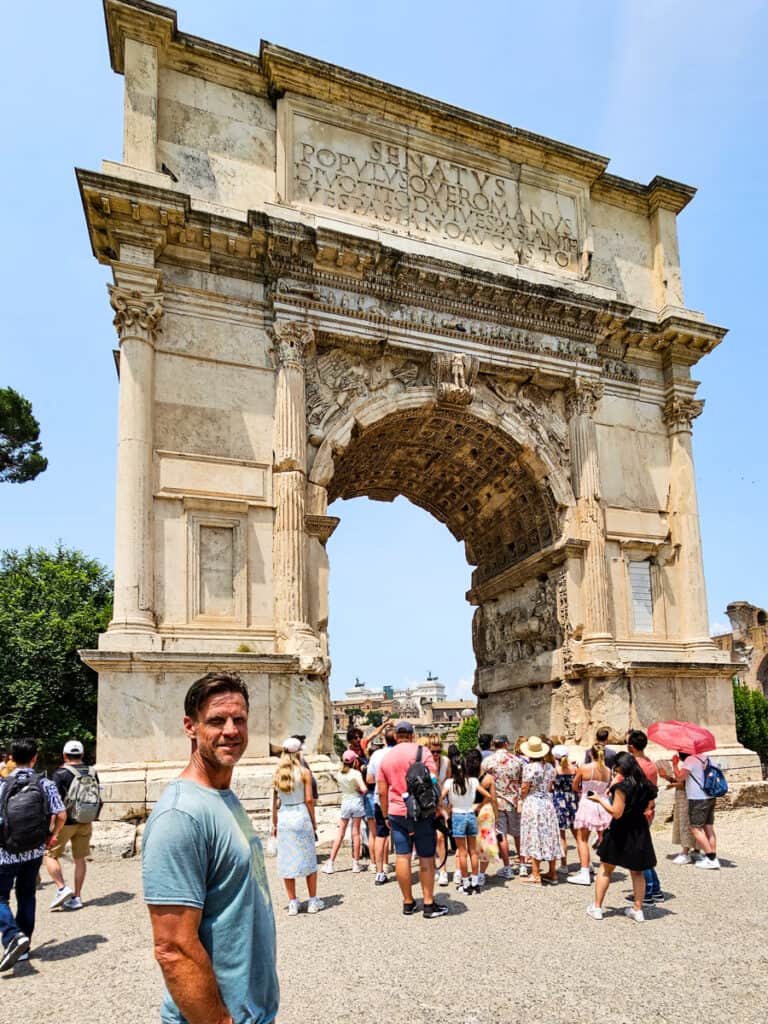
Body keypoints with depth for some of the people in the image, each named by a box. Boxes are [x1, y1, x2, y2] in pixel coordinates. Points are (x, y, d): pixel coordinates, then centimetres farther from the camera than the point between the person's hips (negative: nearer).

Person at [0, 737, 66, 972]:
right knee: (27, 896, 18)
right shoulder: (45, 784, -6)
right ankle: (23, 947, 24)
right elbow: (61, 815, -6)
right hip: (35, 851, 3)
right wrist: (51, 837, 13)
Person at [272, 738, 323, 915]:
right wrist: (314, 822, 3)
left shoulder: (277, 773, 2)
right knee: (309, 859, 9)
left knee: (287, 861, 9)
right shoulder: (304, 772, -7)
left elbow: (274, 801, 5)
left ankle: (293, 903, 13)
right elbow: (309, 800, -7)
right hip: (301, 815, -3)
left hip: (283, 818, 3)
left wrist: (274, 823, 14)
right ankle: (313, 901, 14)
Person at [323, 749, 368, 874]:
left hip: (345, 802, 3)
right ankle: (356, 863, 12)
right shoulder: (356, 773, -13)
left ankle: (330, 863, 8)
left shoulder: (340, 774, -1)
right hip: (356, 802, -3)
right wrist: (361, 792, 1)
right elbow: (364, 789, -22)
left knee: (340, 833, 9)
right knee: (356, 833, 6)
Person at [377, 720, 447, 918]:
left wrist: (386, 816, 18)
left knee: (402, 857, 8)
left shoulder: (386, 758, 7)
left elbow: (382, 792, 9)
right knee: (426, 858, 4)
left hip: (396, 813, 4)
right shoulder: (421, 751, -5)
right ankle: (429, 904, 6)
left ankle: (408, 902, 16)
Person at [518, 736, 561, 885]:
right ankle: (552, 873, 22)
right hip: (547, 803, 6)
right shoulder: (550, 767, 2)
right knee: (549, 837, 13)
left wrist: (523, 801, 7)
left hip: (532, 803, -6)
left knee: (534, 839, 0)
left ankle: (535, 875, 3)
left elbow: (525, 789, -11)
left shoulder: (529, 767, -15)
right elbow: (550, 788, 7)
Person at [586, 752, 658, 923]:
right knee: (637, 872, 17)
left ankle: (597, 907, 14)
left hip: (621, 831, -5)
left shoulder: (623, 786, -21)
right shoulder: (645, 785, 0)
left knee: (605, 869, 9)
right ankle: (638, 910, 18)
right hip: (640, 830, 6)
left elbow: (616, 813, -22)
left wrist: (600, 799, -12)